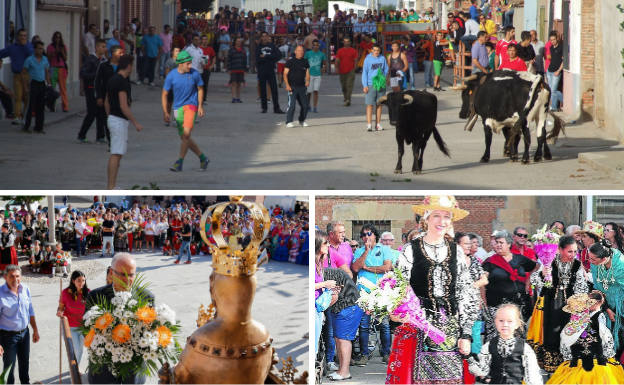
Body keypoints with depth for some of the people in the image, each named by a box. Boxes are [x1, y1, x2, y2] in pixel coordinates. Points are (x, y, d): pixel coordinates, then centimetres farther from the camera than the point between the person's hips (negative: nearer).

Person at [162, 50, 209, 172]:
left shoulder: (195, 74, -6)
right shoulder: (171, 76, -7)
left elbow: (200, 89, 9)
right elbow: (164, 95, 1)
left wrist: (200, 106, 1)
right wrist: (165, 113, -6)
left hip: (191, 105, -3)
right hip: (178, 107, 3)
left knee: (186, 133, -20)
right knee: (184, 137, 6)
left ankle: (179, 162, -14)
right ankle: (203, 158, 23)